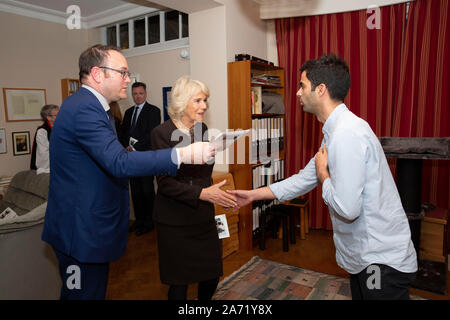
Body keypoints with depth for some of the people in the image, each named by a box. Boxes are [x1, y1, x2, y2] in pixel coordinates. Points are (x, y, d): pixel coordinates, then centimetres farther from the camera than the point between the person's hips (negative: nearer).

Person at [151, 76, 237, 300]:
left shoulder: (203, 130, 6)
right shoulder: (162, 133, -12)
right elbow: (165, 182, -17)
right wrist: (202, 194, -26)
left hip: (203, 216, 5)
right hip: (174, 220, -5)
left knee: (212, 274, 12)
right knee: (179, 281, 7)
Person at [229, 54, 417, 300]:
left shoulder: (347, 134, -27)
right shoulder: (335, 131, 7)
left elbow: (347, 208, -31)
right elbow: (305, 179, 12)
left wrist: (323, 174, -13)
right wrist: (254, 194, 14)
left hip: (382, 261, -10)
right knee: (359, 294, 23)